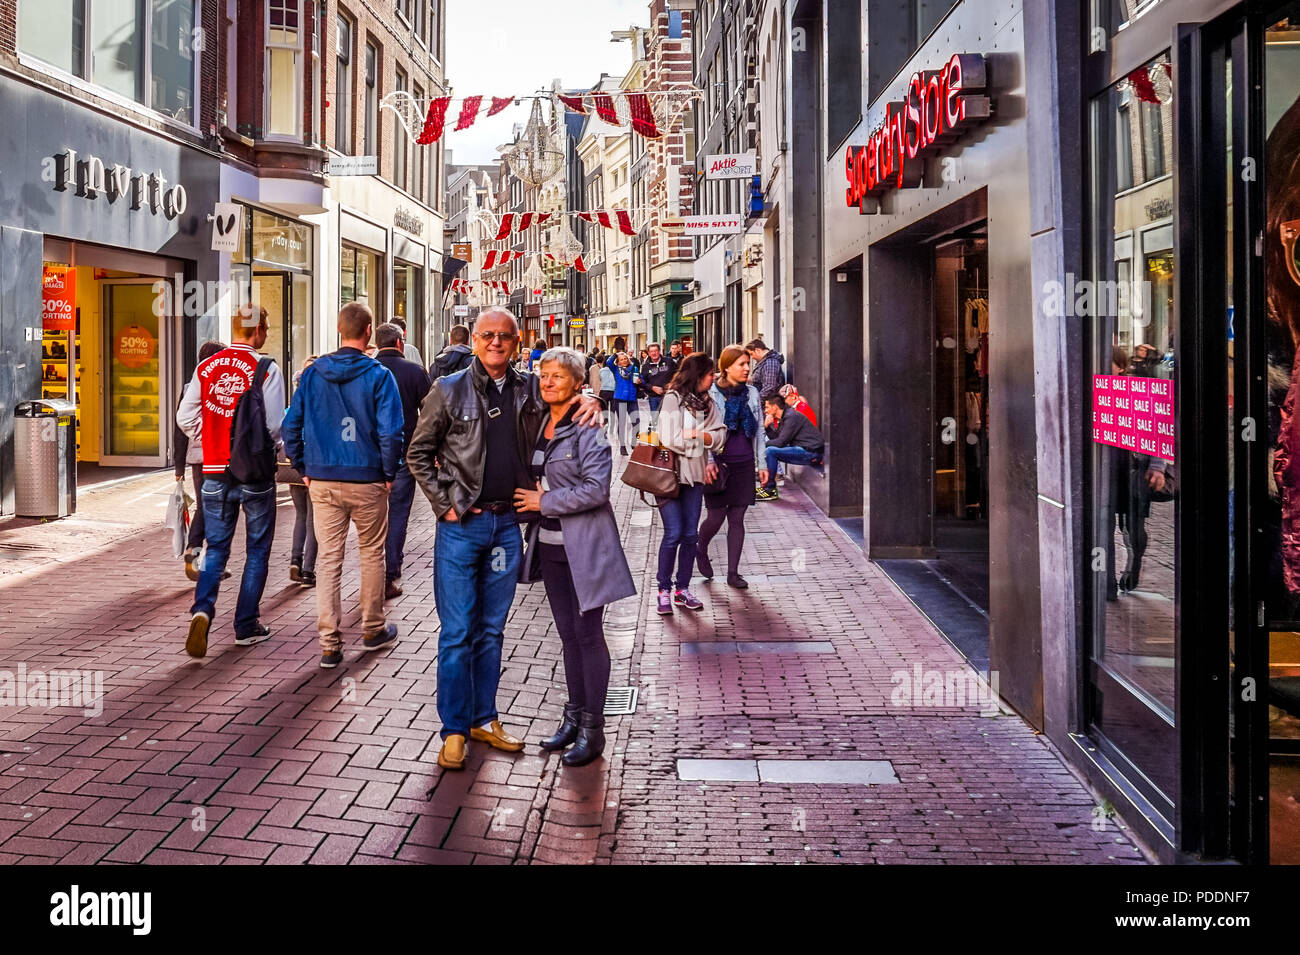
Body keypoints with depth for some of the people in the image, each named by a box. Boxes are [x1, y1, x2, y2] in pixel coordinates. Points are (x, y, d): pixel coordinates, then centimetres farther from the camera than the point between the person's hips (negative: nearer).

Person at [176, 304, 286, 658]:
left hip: (215, 472, 4)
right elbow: (274, 425, -14)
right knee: (257, 550, 10)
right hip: (256, 472, -4)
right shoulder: (266, 369, -11)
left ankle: (202, 609, -11)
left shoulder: (205, 368, 3)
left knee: (216, 548, 12)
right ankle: (246, 626, 14)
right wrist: (268, 448, 6)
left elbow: (186, 418, 5)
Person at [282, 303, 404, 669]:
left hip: (322, 482, 3)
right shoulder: (378, 375, -9)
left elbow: (291, 426, 4)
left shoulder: (312, 373, 3)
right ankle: (373, 630, 27)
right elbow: (390, 432, -14)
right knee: (372, 555, 14)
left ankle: (329, 645, 3)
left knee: (328, 559, 5)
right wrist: (390, 474, -1)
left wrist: (304, 469, 12)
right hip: (367, 481, -3)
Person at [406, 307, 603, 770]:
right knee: (457, 632, 0)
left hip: (507, 524, 4)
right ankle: (454, 731, 10)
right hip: (461, 525, -3)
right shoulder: (450, 390, -3)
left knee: (491, 628, 13)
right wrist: (444, 504, -7)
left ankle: (484, 719, 25)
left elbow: (567, 387, 22)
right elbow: (418, 453, 1)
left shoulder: (529, 389, 5)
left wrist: (590, 402, -3)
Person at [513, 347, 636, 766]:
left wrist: (545, 502, -14)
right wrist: (529, 502, 9)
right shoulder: (538, 425, 11)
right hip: (549, 545, 7)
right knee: (568, 635, 14)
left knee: (588, 635, -1)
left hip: (584, 548, -7)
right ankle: (573, 717, 24)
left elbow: (595, 489, -20)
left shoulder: (588, 429, -12)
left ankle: (592, 729, 8)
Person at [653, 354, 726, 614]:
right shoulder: (674, 398, -9)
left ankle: (682, 589, 14)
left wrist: (694, 434, -15)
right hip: (670, 473, -6)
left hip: (695, 475, 6)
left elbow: (719, 435, 1)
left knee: (690, 534, 5)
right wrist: (704, 440, -4)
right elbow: (671, 440, -16)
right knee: (674, 533, -7)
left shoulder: (706, 402, 11)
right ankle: (664, 590, 3)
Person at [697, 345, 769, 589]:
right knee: (716, 517, 1)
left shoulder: (752, 393, 8)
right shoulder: (711, 394, -6)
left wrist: (762, 463, 10)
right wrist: (709, 462, -16)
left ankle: (733, 573, 13)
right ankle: (701, 550, 33)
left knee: (737, 519, 6)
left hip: (744, 465, 4)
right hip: (719, 463, -4)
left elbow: (759, 430, 13)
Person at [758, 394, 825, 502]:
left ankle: (770, 490, -13)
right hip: (802, 450, 10)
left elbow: (781, 442, -19)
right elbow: (775, 438, 12)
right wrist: (767, 426, -3)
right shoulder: (783, 417, 14)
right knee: (770, 450, 13)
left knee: (771, 451, -19)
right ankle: (766, 486, 13)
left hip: (811, 451, -10)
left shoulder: (791, 417, -16)